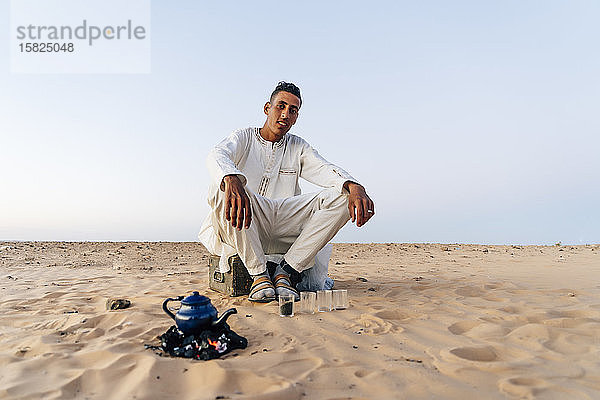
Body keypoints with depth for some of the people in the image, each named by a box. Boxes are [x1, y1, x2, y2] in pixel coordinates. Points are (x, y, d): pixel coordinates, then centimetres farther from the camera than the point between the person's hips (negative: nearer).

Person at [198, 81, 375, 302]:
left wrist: (354, 187, -25)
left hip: (284, 229, 3)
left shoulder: (298, 147, 19)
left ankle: (286, 270, -19)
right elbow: (217, 156, -14)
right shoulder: (244, 138, 10)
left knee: (341, 196, -15)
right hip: (243, 231, -2)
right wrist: (231, 180, -40)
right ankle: (259, 273, -24)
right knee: (223, 187, -33)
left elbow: (325, 169, -1)